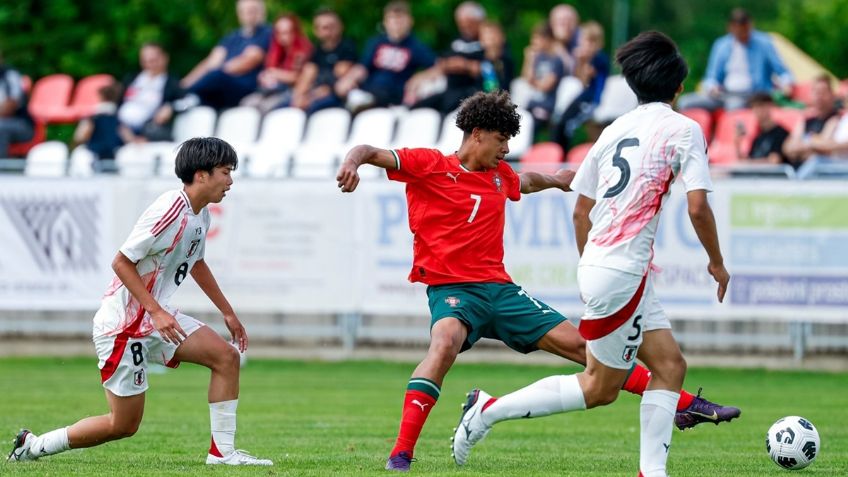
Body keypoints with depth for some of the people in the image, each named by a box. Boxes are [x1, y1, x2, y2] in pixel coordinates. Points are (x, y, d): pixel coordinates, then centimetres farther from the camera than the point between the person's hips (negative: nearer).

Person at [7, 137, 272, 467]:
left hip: (157, 319, 9)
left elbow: (196, 263, 26)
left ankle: (222, 451, 0)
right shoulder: (169, 211, -23)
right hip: (123, 324, -9)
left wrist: (228, 313, 28)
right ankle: (33, 446, 11)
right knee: (124, 424, -3)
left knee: (226, 356, -4)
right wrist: (157, 313, -26)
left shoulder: (200, 214, 6)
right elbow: (121, 262, -22)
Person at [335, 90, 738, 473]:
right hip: (451, 289, -6)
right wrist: (354, 161, -32)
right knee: (445, 343, -39)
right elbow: (372, 153, -10)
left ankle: (685, 405, 11)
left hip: (499, 288, 6)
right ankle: (401, 453, -39)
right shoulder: (429, 165, -3)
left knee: (579, 344, 6)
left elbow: (526, 182, 38)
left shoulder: (500, 175, 15)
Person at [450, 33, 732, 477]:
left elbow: (581, 210, 17)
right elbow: (697, 207, -15)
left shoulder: (615, 129, 13)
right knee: (599, 387, 1)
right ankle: (490, 408, 2)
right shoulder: (684, 129, -6)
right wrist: (717, 262, 1)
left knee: (670, 365, 10)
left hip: (597, 263, 8)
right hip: (622, 271, -8)